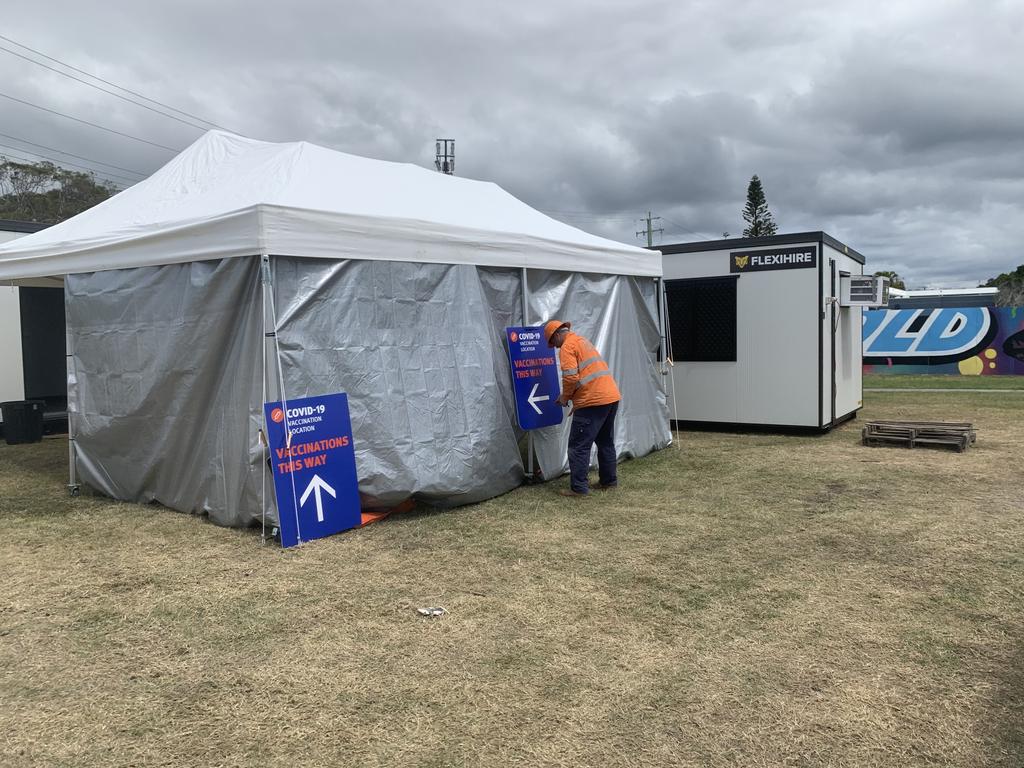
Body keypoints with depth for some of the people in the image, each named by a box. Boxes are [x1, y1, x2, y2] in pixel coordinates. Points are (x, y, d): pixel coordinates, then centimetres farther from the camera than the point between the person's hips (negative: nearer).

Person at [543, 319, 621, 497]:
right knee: (606, 442, 19)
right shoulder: (582, 341, 22)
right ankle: (609, 481, 27)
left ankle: (579, 487, -3)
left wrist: (565, 397, -1)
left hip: (593, 401, -9)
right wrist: (571, 396, 21)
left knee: (579, 446, -2)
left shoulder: (567, 346, -6)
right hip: (612, 396, 9)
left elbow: (571, 377, -18)